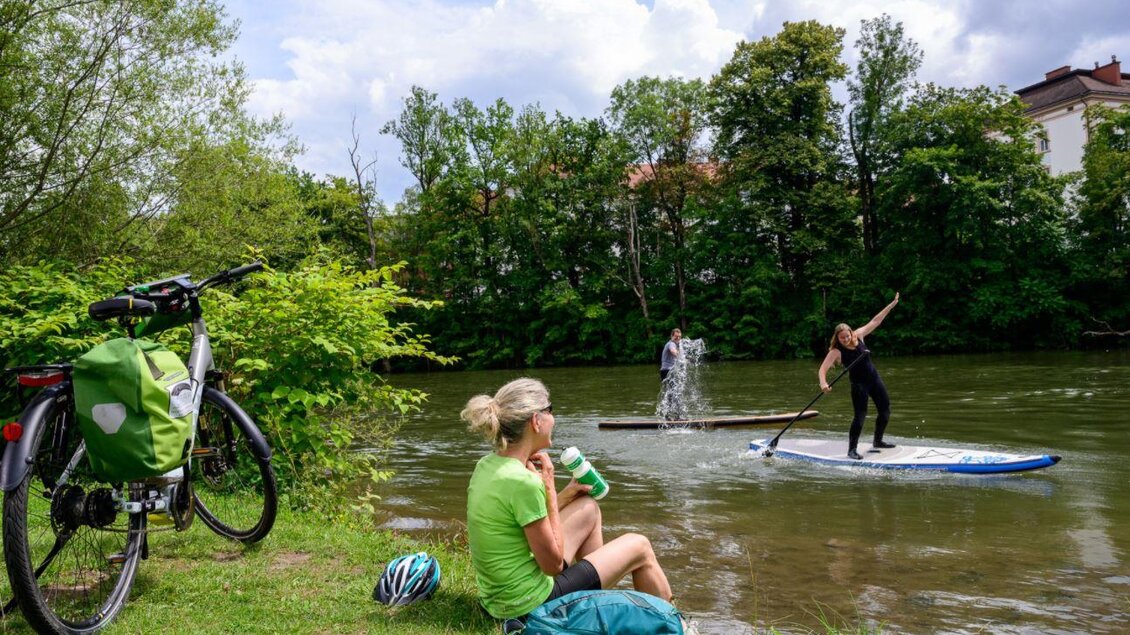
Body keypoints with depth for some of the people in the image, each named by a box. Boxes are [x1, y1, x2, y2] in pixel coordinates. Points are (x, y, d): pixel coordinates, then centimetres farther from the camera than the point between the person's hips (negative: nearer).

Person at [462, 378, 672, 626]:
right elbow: (553, 564, -17)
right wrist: (549, 486, -14)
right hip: (530, 603, -8)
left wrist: (568, 492, 6)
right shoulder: (523, 481, -27)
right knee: (639, 546, 9)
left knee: (589, 509, 23)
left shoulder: (488, 465, -1)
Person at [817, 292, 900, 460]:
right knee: (860, 415, -14)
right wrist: (823, 383, -45)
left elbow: (875, 321, 3)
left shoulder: (858, 336, -4)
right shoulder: (836, 351, -18)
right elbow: (822, 369, -25)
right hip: (859, 384, -6)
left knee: (885, 410, 13)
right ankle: (851, 450, -6)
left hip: (874, 378, 6)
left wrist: (892, 304, 4)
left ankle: (877, 441, 31)